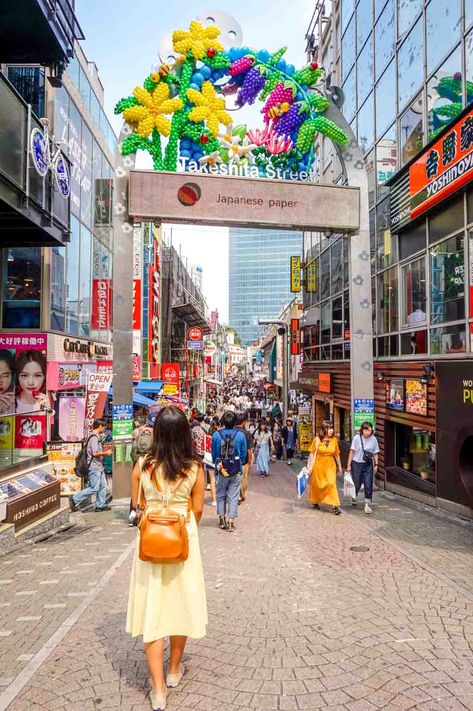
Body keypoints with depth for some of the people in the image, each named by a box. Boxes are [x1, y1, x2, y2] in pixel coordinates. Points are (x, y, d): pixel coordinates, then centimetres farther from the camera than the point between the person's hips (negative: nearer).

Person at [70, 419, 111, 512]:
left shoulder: (96, 436, 14)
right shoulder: (94, 437, -18)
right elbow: (95, 453, -24)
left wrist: (104, 448, 12)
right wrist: (106, 453, -11)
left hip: (99, 466, 10)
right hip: (94, 467, -10)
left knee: (103, 486, 11)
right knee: (94, 488, -6)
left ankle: (100, 505, 17)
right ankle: (74, 499, 3)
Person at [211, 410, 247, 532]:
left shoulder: (216, 435, -9)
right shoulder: (240, 435, -9)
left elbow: (213, 454, 1)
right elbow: (243, 455, 0)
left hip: (221, 470, 1)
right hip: (236, 471, 0)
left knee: (221, 495, 16)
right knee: (233, 497, 7)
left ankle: (222, 520, 23)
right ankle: (231, 522, 7)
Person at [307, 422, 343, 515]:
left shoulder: (334, 440, -2)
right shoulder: (317, 440, -9)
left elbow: (337, 455, 7)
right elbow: (312, 454, -5)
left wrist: (339, 467, 13)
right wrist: (309, 466, -7)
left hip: (330, 465, 1)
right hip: (318, 465, -1)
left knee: (332, 483, -13)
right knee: (316, 484, 13)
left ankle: (334, 506, -11)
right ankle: (315, 502, 36)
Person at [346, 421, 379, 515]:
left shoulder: (373, 439, -4)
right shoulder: (356, 438, -10)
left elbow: (375, 453, 5)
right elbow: (352, 452, -5)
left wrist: (376, 464, 0)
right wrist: (349, 465, -4)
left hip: (368, 465, 1)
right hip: (357, 463, -1)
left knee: (368, 485, -4)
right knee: (357, 484, 9)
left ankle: (367, 505, 5)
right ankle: (354, 497, 40)